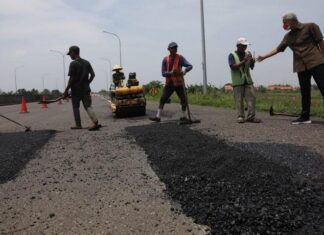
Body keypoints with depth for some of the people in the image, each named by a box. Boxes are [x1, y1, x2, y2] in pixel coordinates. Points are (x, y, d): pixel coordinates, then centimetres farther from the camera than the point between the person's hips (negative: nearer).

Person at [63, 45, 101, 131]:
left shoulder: (73, 64, -11)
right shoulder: (86, 62, 7)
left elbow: (71, 79, -14)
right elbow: (92, 75, 7)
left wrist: (66, 90, -8)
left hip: (76, 89, -5)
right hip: (86, 88, 5)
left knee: (76, 107, 10)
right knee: (88, 106, 5)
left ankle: (78, 125, 17)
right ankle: (96, 122, -11)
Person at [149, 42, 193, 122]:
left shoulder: (180, 58, -5)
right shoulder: (165, 59, -1)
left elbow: (190, 66, -17)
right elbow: (163, 73, -6)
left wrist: (184, 71, -37)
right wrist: (171, 73, -25)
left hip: (179, 83, -1)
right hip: (169, 83, 1)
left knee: (183, 100, 1)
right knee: (162, 99, -4)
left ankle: (183, 116, 21)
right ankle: (158, 116, 1)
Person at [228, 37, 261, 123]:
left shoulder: (248, 54, 8)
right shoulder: (232, 55, -3)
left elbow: (251, 67, 11)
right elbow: (233, 67, -16)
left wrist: (252, 62, -10)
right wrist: (244, 61, -23)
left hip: (248, 80, 4)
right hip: (237, 81, -4)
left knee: (251, 97, -3)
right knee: (239, 100, -2)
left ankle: (251, 117, 0)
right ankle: (240, 117, 5)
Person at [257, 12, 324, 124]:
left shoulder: (310, 27, -1)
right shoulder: (288, 36, 13)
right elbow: (278, 49, 16)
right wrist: (263, 57, 12)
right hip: (301, 66, 5)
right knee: (304, 92, 6)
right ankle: (305, 116, 10)